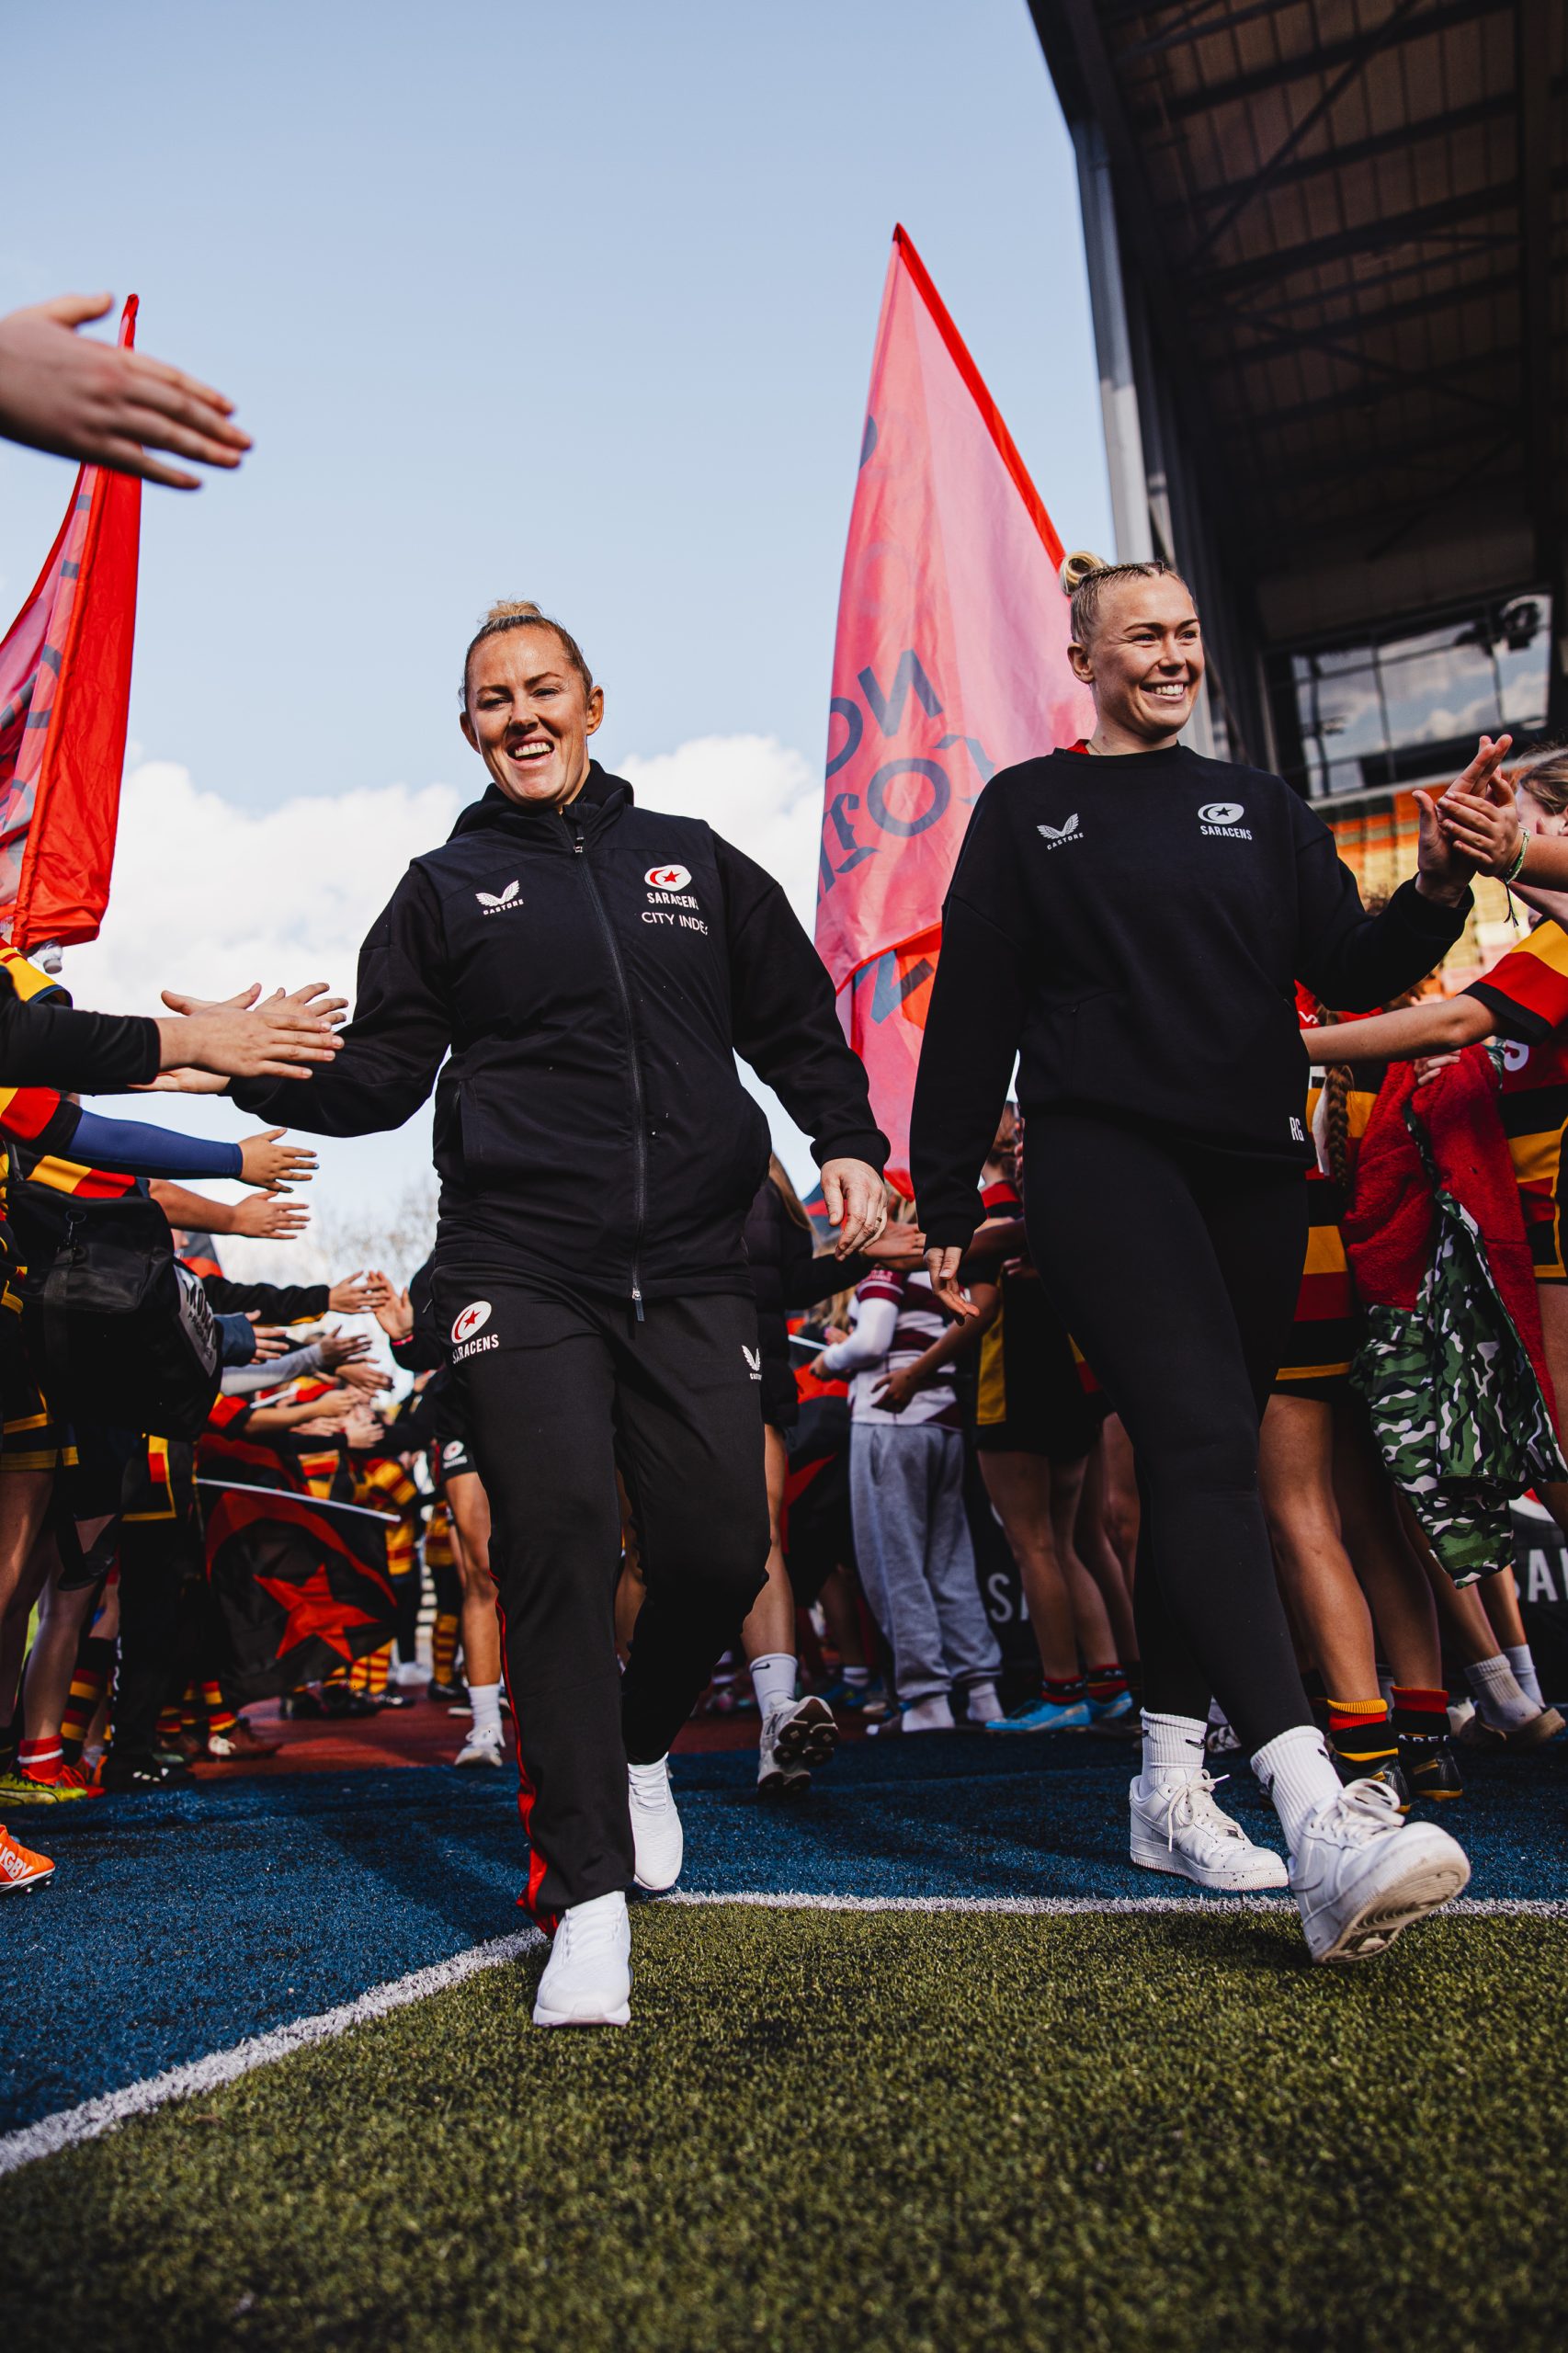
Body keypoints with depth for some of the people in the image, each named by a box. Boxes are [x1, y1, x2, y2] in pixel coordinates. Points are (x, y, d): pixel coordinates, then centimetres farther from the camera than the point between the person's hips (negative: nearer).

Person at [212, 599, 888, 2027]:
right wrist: (270, 1072, -12)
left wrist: (849, 1143, 4)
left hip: (689, 1272, 2)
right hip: (519, 1268, -1)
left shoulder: (696, 864, 18)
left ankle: (641, 1746, 30)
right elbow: (382, 1076, 8)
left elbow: (799, 1025, 20)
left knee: (721, 1547, -3)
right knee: (557, 1534, -13)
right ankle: (588, 1898, -1)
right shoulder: (446, 889, 14)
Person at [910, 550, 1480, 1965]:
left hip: (1253, 1170, 5)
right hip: (1101, 1158, -4)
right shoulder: (1027, 810, 9)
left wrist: (1436, 889, -12)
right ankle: (1321, 1825, -28)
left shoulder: (1256, 807, 19)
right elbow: (971, 1018, 5)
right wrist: (945, 1208, 2)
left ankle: (1172, 1788, 18)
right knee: (1202, 1441, -21)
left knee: (1202, 1464, 6)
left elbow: (1352, 970, 9)